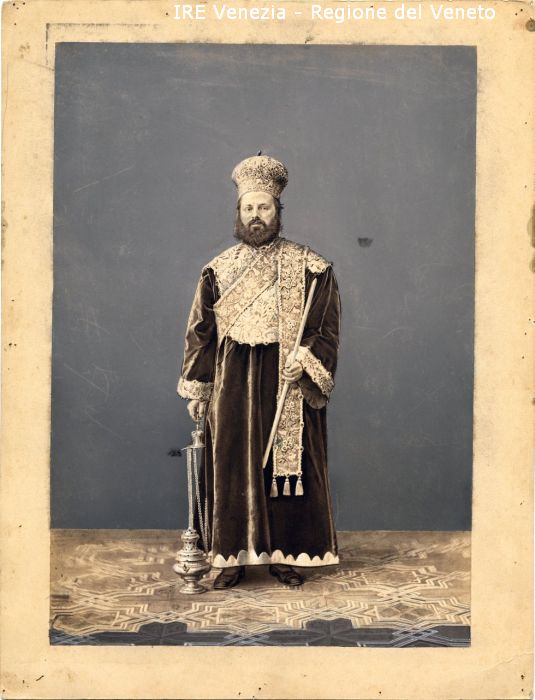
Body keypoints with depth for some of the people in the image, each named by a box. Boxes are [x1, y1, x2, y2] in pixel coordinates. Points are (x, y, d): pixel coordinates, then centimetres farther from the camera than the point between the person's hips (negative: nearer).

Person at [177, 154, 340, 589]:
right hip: (233, 382, 2)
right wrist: (197, 388, 6)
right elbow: (201, 330, 9)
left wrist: (307, 360, -16)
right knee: (232, 467, 3)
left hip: (287, 384, -2)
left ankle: (285, 554, 15)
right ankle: (235, 556, 13)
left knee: (287, 463, 3)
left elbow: (327, 326, 0)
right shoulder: (220, 269, 8)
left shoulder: (309, 267, 1)